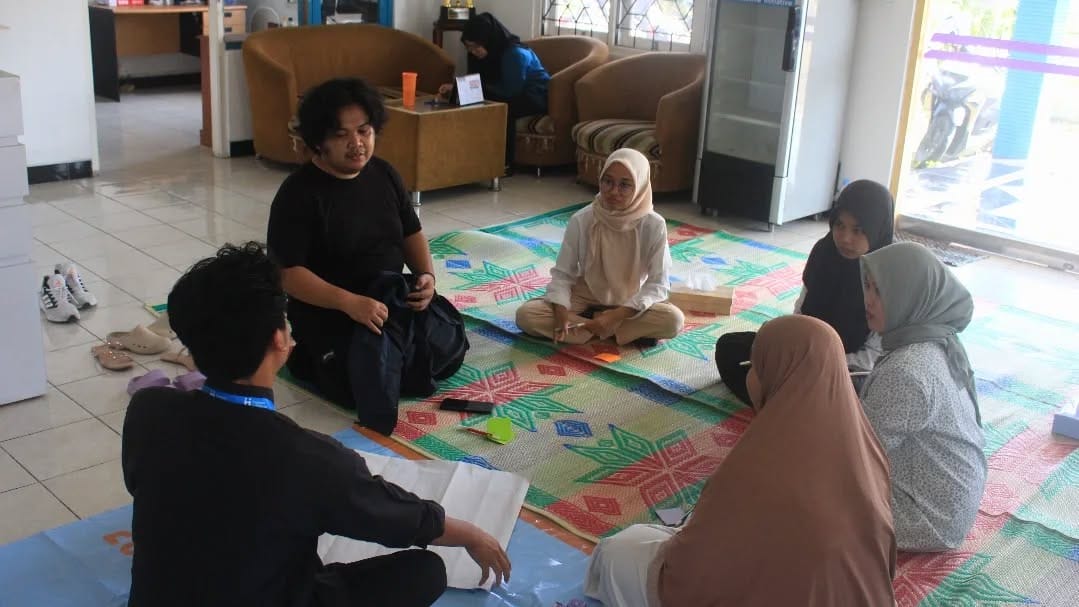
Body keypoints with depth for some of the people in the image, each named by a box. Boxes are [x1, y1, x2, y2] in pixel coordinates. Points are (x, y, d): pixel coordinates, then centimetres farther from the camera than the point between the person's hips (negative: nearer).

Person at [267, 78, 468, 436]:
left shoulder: (383, 174, 4)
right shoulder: (299, 194, -15)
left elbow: (411, 232, 15)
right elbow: (287, 273, -20)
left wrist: (427, 274, -6)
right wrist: (350, 302, -32)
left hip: (395, 295, 7)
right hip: (329, 310, -6)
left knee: (449, 348, -9)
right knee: (370, 377, -27)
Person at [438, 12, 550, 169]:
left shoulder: (516, 54, -26)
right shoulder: (490, 53, -3)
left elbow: (510, 91, -26)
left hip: (537, 96, -8)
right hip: (515, 96, 8)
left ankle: (505, 163, -24)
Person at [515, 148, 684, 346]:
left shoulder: (653, 225, -18)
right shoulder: (581, 220, -16)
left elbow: (658, 284, -18)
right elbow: (562, 274, -10)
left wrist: (616, 315, -30)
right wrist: (561, 313, -29)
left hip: (629, 304, -1)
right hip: (584, 299, 1)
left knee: (674, 320, -31)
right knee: (525, 314, -25)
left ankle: (582, 324, -17)